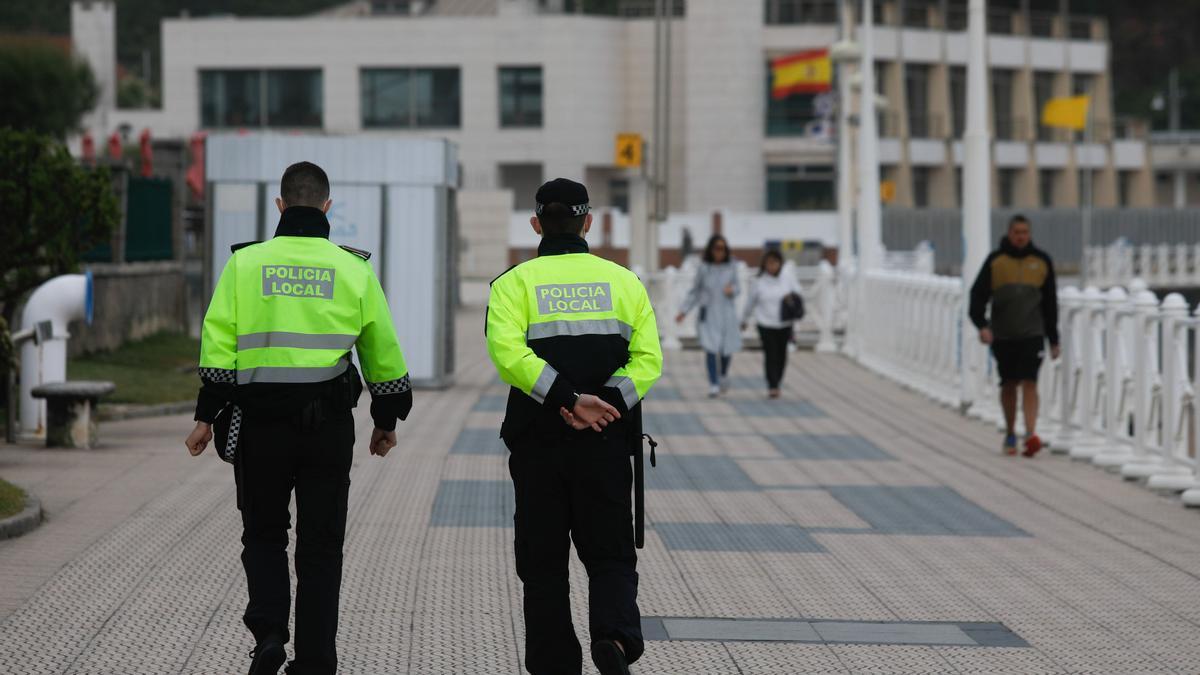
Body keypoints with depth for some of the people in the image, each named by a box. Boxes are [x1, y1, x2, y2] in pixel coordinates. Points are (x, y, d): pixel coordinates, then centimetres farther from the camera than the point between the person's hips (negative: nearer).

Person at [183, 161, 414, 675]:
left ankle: (268, 632, -5)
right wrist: (386, 421, 20)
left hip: (259, 422, 0)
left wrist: (207, 416, 1)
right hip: (329, 425, 0)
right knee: (321, 546, 7)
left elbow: (219, 344, -4)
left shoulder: (246, 263, 1)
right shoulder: (354, 269, 4)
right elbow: (383, 354, 9)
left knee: (264, 534, 15)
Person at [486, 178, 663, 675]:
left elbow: (509, 354, -17)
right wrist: (607, 403, -11)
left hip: (539, 442, -1)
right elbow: (648, 358, -4)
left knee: (543, 563, 9)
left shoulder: (514, 283, 0)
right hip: (607, 446, 1)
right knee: (609, 555, 7)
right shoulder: (623, 281, 7)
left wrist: (569, 400, -18)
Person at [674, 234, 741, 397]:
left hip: (727, 313, 1)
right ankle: (713, 385, -8)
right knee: (711, 349, -14)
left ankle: (722, 376, 38)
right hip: (708, 314, -1)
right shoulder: (703, 268, -3)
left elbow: (737, 288, 9)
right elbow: (695, 291, 7)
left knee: (727, 351, 7)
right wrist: (684, 311, 3)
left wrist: (732, 290, -15)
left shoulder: (731, 267, -2)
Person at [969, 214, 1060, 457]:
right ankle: (1010, 435, 23)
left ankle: (1031, 435, -22)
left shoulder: (1042, 261, 6)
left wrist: (1053, 339, 12)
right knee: (1009, 385, 9)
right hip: (1002, 335, 1)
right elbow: (978, 294, 0)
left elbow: (1050, 302, 12)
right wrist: (982, 324, -15)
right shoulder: (995, 260, 3)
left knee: (1029, 383, -12)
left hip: (1032, 334, -1)